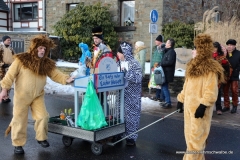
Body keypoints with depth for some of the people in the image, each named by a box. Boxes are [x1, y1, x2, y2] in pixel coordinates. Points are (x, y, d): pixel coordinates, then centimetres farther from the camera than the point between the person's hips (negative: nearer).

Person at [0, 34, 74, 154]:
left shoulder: (47, 63, -2)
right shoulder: (21, 60, -14)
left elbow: (55, 75, -1)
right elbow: (10, 75, -11)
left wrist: (66, 79, -19)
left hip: (38, 96, 4)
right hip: (22, 95, -3)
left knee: (43, 117, 1)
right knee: (20, 120, 5)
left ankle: (41, 138, 24)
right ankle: (18, 144, 20)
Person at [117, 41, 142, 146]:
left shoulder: (134, 64, -13)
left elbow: (138, 78, -23)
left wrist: (126, 71, -27)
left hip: (132, 97, -7)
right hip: (122, 95, 7)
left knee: (131, 114, 2)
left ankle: (131, 137, 13)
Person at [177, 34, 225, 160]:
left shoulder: (210, 68, -14)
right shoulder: (193, 66, 14)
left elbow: (211, 91, -18)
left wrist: (203, 106, -22)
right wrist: (181, 99, 18)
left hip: (199, 108, -9)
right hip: (189, 105, 9)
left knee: (196, 135, -3)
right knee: (190, 134, 14)